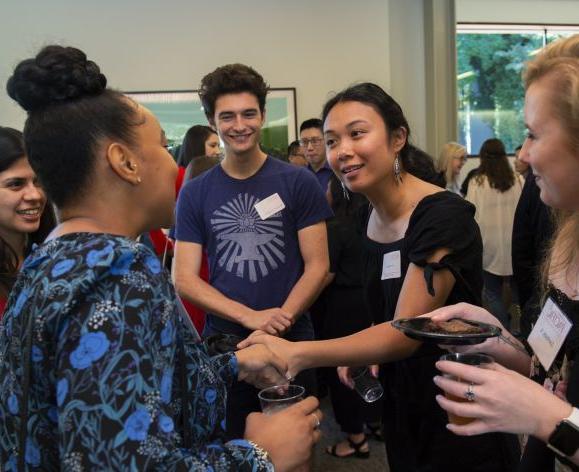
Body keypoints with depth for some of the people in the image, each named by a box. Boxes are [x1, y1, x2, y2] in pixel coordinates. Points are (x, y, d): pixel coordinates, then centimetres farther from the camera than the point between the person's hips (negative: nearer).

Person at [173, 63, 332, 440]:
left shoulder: (299, 182, -4)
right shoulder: (195, 193, 0)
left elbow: (318, 266, -5)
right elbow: (185, 280, -4)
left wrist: (279, 320, -20)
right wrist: (250, 317, -18)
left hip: (292, 342, -1)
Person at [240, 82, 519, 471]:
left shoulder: (444, 216, -22)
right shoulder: (372, 220, 0)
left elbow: (405, 331, -27)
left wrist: (297, 354, -34)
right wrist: (362, 356, -6)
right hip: (403, 407, 7)